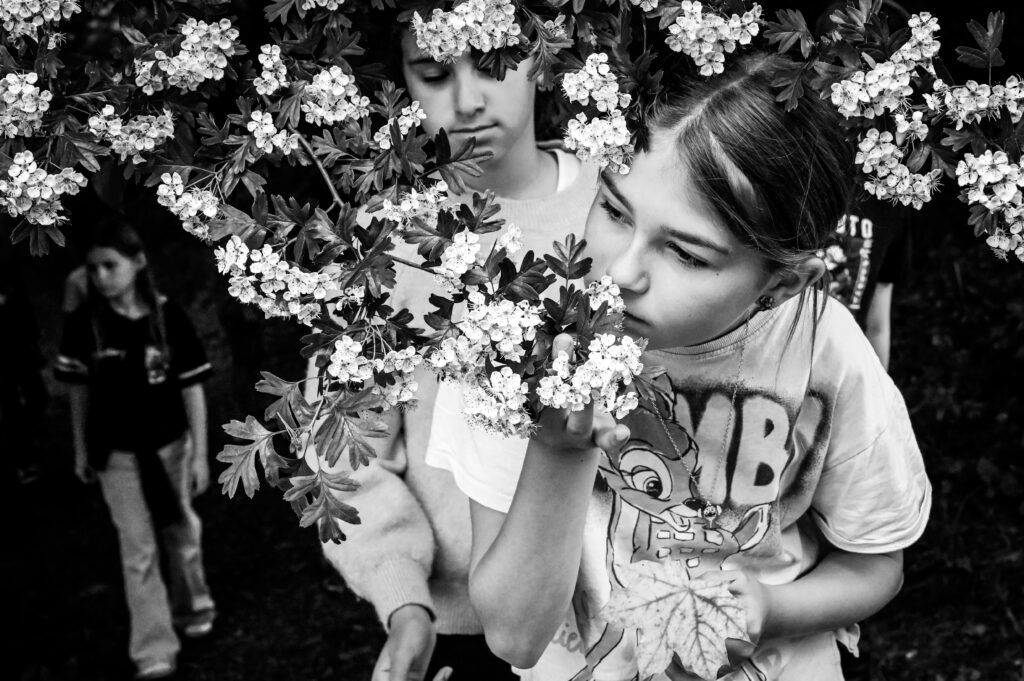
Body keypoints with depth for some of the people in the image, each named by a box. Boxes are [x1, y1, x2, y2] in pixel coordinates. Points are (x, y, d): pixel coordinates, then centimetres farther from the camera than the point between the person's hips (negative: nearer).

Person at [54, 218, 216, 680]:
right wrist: (81, 450, 6)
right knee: (138, 551, 3)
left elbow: (191, 387, -8)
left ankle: (191, 607, 43)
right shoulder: (83, 323, -10)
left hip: (169, 445, 0)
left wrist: (200, 454, -8)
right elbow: (79, 390, 1)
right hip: (117, 452, 0)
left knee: (181, 534, 18)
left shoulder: (167, 317, -13)